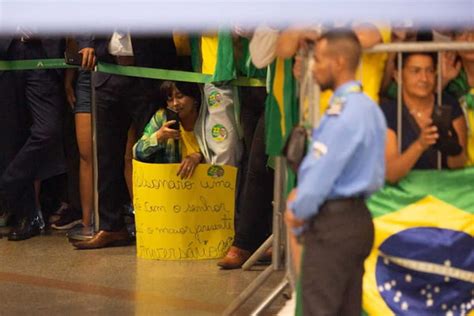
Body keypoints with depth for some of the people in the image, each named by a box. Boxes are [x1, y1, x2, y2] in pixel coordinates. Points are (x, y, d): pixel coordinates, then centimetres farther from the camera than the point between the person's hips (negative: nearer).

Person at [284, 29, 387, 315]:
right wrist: (302, 194, 8)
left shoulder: (343, 112, -19)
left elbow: (321, 172, -20)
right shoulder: (370, 108, 11)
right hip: (356, 219, 10)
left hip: (333, 226, -9)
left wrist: (298, 213, -3)